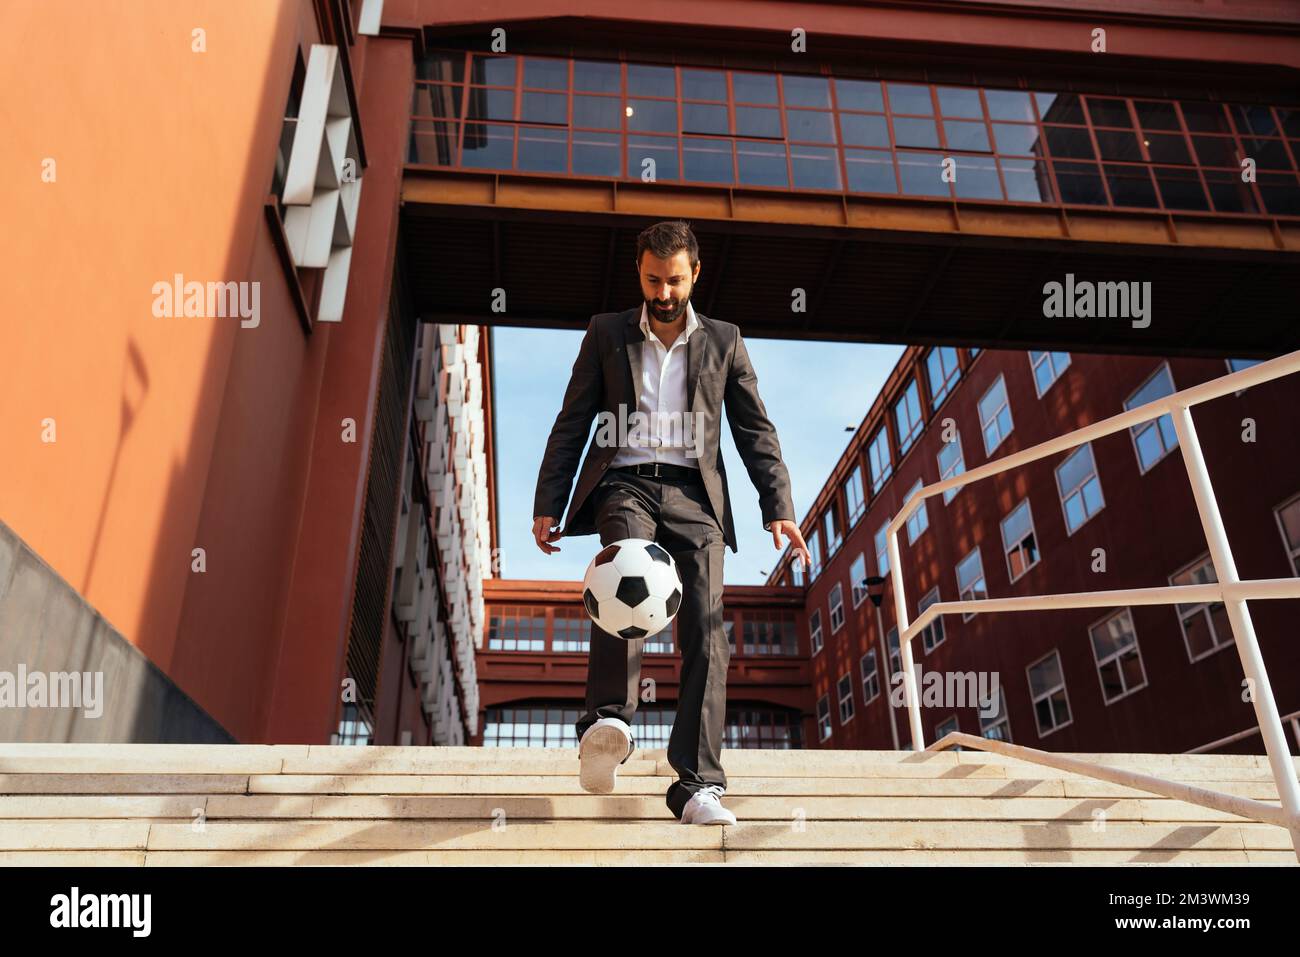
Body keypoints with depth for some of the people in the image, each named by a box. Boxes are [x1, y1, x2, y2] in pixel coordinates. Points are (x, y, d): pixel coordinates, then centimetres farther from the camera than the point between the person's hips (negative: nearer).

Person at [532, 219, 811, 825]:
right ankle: (610, 721, -40)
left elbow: (757, 433, 13)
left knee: (704, 630, -13)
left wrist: (779, 510, 1)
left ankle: (697, 786, -11)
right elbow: (571, 424, 14)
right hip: (625, 485, 0)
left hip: (693, 495, 1)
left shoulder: (724, 341, 17)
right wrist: (547, 504, 5)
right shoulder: (606, 334, 16)